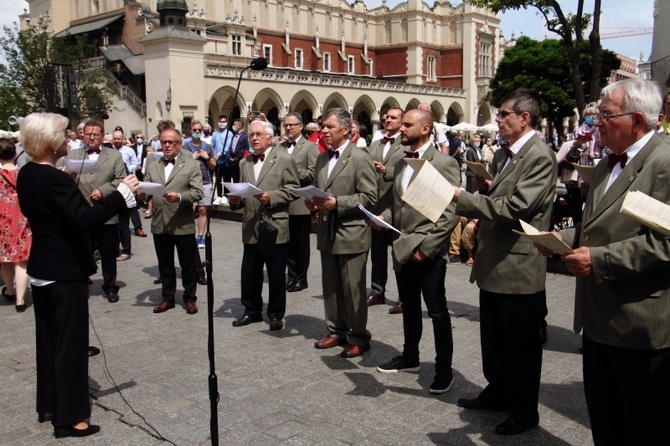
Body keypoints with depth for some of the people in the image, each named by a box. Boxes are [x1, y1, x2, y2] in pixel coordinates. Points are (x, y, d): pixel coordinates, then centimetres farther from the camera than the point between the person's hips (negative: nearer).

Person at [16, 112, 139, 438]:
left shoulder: (26, 175, 6)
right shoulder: (54, 179, -23)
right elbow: (85, 220, -32)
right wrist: (122, 193, -29)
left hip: (41, 268, 9)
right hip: (65, 271, -9)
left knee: (48, 339, 18)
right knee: (70, 343, 0)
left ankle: (48, 405, 31)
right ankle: (69, 417, 9)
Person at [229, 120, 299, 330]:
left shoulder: (284, 159, -2)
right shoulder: (244, 163, 15)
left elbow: (293, 189, -8)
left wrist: (271, 197, -20)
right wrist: (236, 199, 0)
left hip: (275, 226, -5)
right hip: (251, 228, 5)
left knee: (276, 276, 5)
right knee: (249, 273, 11)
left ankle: (276, 314, 19)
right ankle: (252, 311, 27)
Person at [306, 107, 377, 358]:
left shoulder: (360, 159, -10)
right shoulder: (321, 159, 14)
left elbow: (370, 197, -14)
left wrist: (337, 203, -21)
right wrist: (313, 202, 1)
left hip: (351, 234, -7)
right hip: (327, 233, 7)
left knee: (352, 289, 1)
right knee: (331, 287, 15)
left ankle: (359, 338, 14)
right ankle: (337, 331, 28)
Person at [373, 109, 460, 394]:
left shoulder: (444, 163, -11)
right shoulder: (400, 164, 13)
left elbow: (451, 213, -16)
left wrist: (426, 246, -19)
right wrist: (385, 217, 0)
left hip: (428, 253, -7)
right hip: (402, 250, 7)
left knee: (437, 312, 2)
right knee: (409, 308, 20)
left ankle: (444, 370, 14)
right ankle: (410, 358, 35)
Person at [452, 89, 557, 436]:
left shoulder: (540, 157, -17)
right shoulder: (502, 155, 12)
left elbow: (515, 207, -26)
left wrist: (463, 197, -22)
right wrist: (485, 187, -1)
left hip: (519, 268, -9)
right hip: (493, 264, 9)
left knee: (521, 345, 7)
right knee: (493, 338, 22)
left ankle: (524, 412, 23)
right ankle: (497, 392, 41)